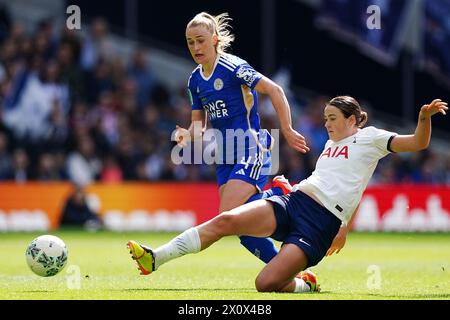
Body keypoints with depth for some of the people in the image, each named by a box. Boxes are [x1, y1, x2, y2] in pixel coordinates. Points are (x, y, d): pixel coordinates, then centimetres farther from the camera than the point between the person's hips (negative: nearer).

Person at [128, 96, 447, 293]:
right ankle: (155, 258, -22)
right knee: (226, 220, -19)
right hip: (293, 201, 7)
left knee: (266, 284, -22)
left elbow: (417, 143, -4)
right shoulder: (332, 144, 26)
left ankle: (305, 285, 10)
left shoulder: (369, 137, 5)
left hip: (320, 225, -6)